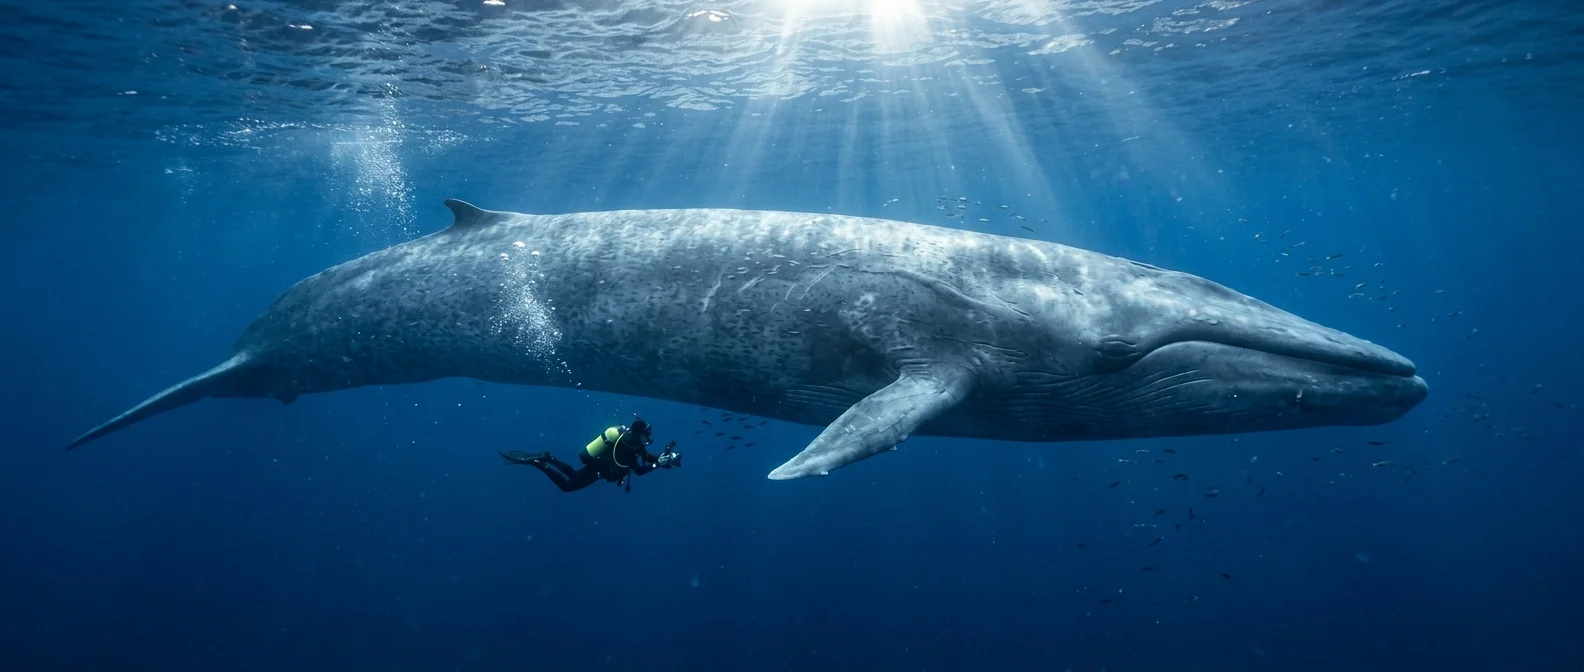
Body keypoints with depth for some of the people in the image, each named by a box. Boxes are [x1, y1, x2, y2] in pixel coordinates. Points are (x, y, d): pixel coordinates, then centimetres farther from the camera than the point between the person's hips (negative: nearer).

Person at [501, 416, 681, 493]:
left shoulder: (631, 439, 3)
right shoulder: (630, 446, -25)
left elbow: (648, 457, 11)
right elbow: (639, 470, -27)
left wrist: (664, 457, -3)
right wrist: (659, 464, -26)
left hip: (595, 463, 9)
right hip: (596, 469, -9)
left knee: (572, 474, 31)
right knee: (567, 484, -7)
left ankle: (545, 458, 22)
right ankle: (535, 461, -13)